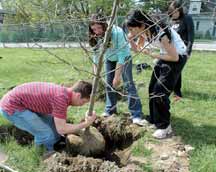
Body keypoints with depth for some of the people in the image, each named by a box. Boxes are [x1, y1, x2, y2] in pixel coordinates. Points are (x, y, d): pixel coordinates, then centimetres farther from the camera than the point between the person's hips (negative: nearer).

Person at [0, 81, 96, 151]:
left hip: (21, 102, 9)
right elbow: (61, 129, -21)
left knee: (54, 122, 15)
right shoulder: (61, 97, -26)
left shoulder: (64, 92, 3)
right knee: (48, 134, -10)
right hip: (12, 107, -9)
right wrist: (86, 124, -14)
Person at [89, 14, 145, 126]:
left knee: (128, 84, -12)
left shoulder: (117, 32, -37)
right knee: (109, 84, 7)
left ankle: (136, 115, -11)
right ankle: (110, 109, 24)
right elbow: (96, 54, -11)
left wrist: (117, 76, -33)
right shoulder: (95, 37, -21)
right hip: (109, 58, 5)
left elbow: (121, 55, -34)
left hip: (124, 57, -5)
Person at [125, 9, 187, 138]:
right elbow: (138, 49, 6)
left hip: (178, 57, -8)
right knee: (152, 89, 8)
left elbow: (175, 57, -25)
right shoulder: (143, 31, -10)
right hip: (165, 56, 8)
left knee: (160, 91, -11)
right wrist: (131, 40, -14)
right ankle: (154, 119, 24)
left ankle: (165, 127, 2)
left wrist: (152, 55, -20)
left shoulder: (160, 33, -33)